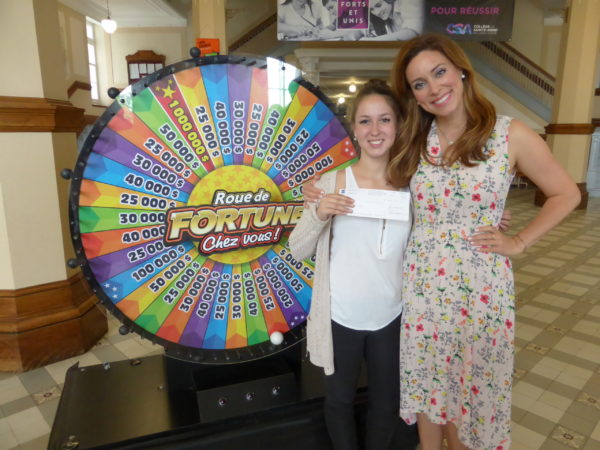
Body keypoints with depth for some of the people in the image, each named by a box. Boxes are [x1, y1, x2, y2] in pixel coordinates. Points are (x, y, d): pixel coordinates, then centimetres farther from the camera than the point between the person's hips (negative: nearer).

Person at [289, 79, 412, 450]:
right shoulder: (331, 184, -10)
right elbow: (297, 250, -6)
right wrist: (320, 215, -24)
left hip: (391, 319, 2)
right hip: (340, 318, -2)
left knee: (387, 404, 22)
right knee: (340, 401, 20)